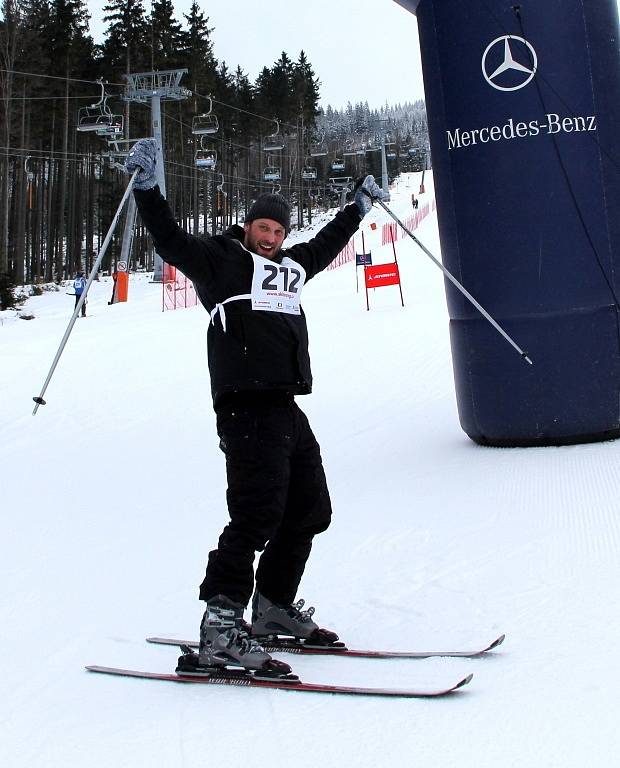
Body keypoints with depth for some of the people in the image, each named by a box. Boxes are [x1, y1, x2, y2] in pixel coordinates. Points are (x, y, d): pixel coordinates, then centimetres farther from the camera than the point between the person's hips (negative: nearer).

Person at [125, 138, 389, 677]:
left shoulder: (293, 266, 23)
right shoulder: (220, 260, 4)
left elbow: (327, 245, 41)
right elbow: (171, 243, -8)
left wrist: (360, 206, 51)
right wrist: (148, 188, -18)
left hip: (286, 408, 9)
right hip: (246, 406, -9)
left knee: (311, 510, 14)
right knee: (259, 514, -17)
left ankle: (274, 609, 28)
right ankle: (221, 630, -16)